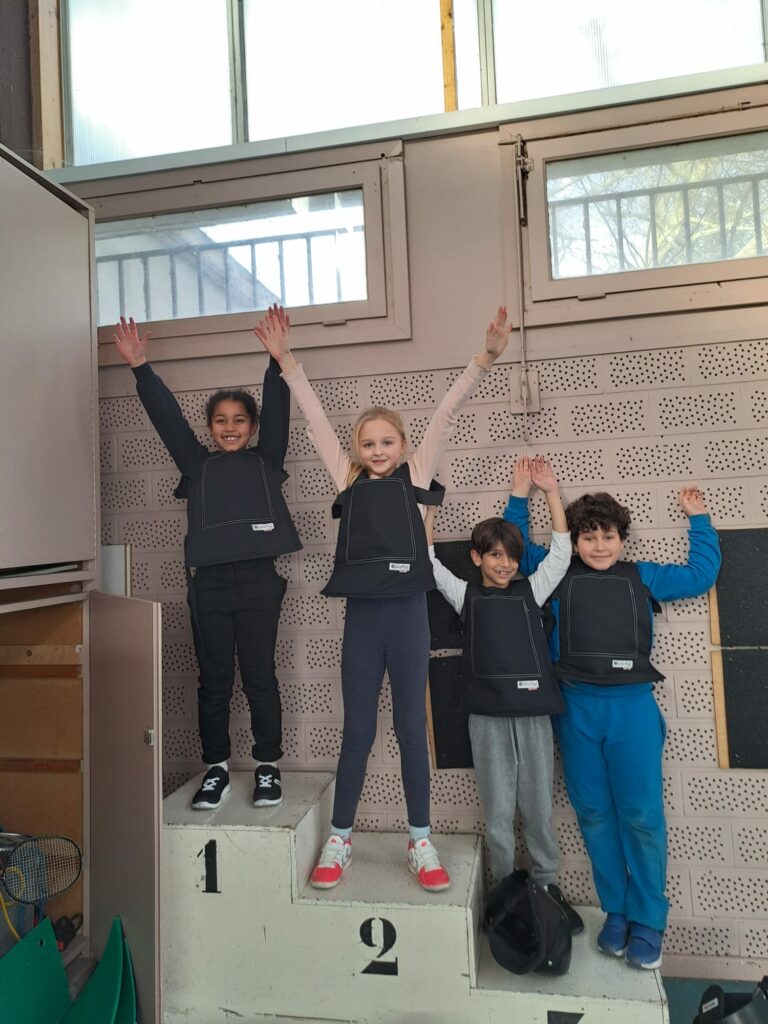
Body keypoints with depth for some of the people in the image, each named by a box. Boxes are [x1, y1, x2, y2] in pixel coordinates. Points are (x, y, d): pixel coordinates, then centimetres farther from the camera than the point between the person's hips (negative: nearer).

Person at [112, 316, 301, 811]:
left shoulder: (266, 460, 11)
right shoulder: (197, 463, 14)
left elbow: (278, 408, 0)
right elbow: (166, 414, 6)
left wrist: (277, 360, -12)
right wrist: (140, 367, -2)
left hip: (258, 579, -1)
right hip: (208, 581, 2)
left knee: (260, 677, 5)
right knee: (214, 680, 8)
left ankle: (268, 768, 19)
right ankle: (217, 769, 22)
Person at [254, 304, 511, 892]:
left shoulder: (416, 474, 5)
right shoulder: (349, 479, 9)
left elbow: (447, 413, -3)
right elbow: (316, 419, 8)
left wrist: (486, 359, -10)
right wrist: (285, 361, 6)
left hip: (407, 611, -1)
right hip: (362, 613, 2)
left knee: (411, 727, 9)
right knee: (357, 730, 10)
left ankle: (421, 842, 24)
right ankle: (340, 840, 25)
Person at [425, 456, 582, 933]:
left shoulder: (530, 590, 9)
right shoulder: (466, 595, 7)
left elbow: (562, 551, 5)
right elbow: (429, 561, 3)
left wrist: (551, 491, 1)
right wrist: (428, 506, 0)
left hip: (534, 711, 1)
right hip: (488, 716, -1)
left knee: (539, 807, 11)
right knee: (498, 811, 8)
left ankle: (547, 885, 27)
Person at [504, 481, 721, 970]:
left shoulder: (644, 576, 12)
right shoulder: (557, 575, 10)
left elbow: (701, 574, 20)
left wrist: (698, 518, 22)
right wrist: (520, 497, 18)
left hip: (632, 707, 0)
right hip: (577, 709, 1)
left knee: (642, 816, 1)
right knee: (594, 814, 8)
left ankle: (648, 923, 17)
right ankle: (616, 913, 23)